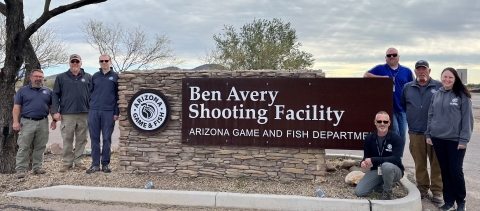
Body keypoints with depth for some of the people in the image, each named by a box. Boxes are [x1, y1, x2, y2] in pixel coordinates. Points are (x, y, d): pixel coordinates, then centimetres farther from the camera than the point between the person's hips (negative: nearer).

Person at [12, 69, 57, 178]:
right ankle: (21, 169, 2)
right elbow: (16, 107, 2)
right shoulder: (22, 91, 6)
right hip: (27, 122, -2)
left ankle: (37, 167, 16)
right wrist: (16, 121, -7)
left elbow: (52, 106, 15)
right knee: (23, 147, -2)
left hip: (43, 123, 2)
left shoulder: (48, 91, 12)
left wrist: (54, 120, 7)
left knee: (40, 147, 7)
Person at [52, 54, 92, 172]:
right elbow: (55, 95, 6)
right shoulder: (61, 77, 9)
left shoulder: (88, 77, 11)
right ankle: (67, 162, 10)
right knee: (67, 139, 1)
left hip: (84, 114, 1)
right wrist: (55, 111, -3)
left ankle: (78, 160, 16)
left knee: (81, 139, 6)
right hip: (67, 114, -1)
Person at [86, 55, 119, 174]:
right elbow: (90, 92, 17)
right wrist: (90, 106, 6)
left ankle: (105, 164, 11)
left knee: (107, 139, 2)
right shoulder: (95, 76, 14)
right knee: (94, 138, 4)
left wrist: (116, 112, -5)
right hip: (94, 111, 3)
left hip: (108, 112, -3)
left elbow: (118, 96, 2)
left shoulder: (115, 77, 4)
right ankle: (95, 164, 10)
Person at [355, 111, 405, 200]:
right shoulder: (369, 138, -2)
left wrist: (373, 160, -29)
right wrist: (364, 162, -22)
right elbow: (366, 157, 4)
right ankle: (380, 184, 16)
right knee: (359, 192, -12)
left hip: (394, 170, -4)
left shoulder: (396, 138, -15)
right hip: (376, 170, 4)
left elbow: (395, 159, -25)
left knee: (386, 166, -40)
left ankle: (387, 192, -11)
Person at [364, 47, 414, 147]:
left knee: (402, 136, 9)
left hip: (403, 108, 3)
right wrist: (381, 77, -15)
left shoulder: (406, 71, 9)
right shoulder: (380, 69, 5)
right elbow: (366, 75, -4)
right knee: (395, 134, -11)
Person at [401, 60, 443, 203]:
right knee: (419, 163, 8)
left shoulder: (439, 86, 2)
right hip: (415, 132, 2)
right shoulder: (407, 87, 11)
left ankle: (437, 191, 11)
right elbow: (403, 105, 21)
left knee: (436, 163, 2)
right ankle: (422, 188, 20)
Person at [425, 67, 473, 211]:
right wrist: (428, 134, 8)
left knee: (456, 171, -2)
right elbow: (431, 116, 14)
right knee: (445, 171, 10)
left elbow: (467, 118, -7)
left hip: (455, 140, -4)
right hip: (438, 139, 5)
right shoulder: (436, 95, 9)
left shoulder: (462, 95, -5)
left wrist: (464, 139, -11)